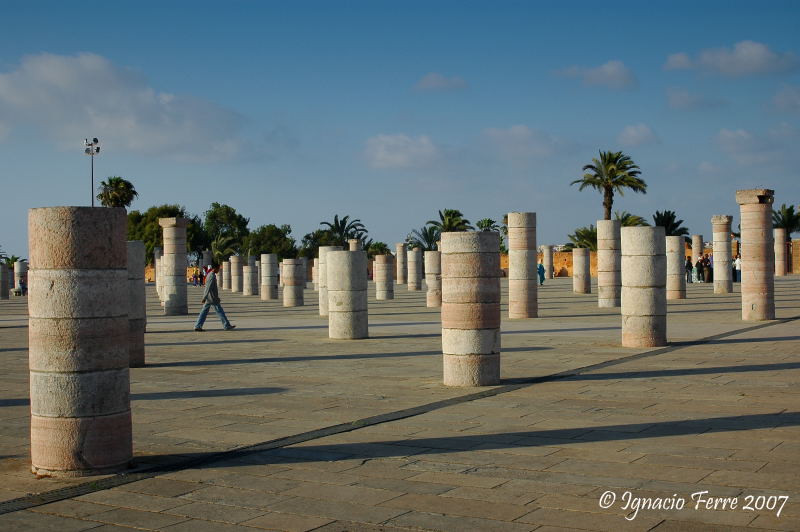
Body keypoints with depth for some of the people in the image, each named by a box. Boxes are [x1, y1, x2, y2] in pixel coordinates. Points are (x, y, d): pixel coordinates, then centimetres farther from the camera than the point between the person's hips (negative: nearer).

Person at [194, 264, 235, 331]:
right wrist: (204, 298, -28)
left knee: (204, 312, 7)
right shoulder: (212, 276, -16)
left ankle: (197, 326, 2)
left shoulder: (209, 275, 16)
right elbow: (208, 287, -23)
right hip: (212, 298, -9)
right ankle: (226, 326, 5)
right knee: (220, 312, -1)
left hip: (208, 299, 9)